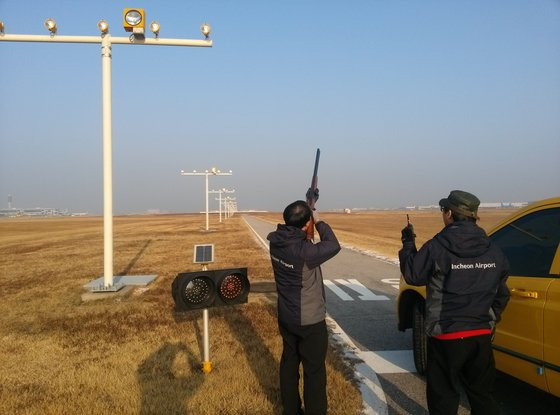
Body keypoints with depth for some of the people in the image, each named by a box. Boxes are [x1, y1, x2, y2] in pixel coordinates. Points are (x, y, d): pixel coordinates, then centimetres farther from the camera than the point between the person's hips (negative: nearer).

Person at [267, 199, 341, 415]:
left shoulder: (276, 241, -11)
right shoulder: (305, 251, -31)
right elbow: (333, 246, -14)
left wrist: (300, 216, 1)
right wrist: (319, 222, -5)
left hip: (286, 317, 7)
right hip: (310, 322, -7)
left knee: (289, 363, 21)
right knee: (314, 371, 9)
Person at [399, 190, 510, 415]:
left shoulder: (437, 247, -16)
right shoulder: (493, 251, 2)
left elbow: (412, 275, -3)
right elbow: (501, 294, 11)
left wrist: (407, 244, 9)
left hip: (446, 337, -5)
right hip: (482, 335, 5)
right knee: (482, 395, 20)